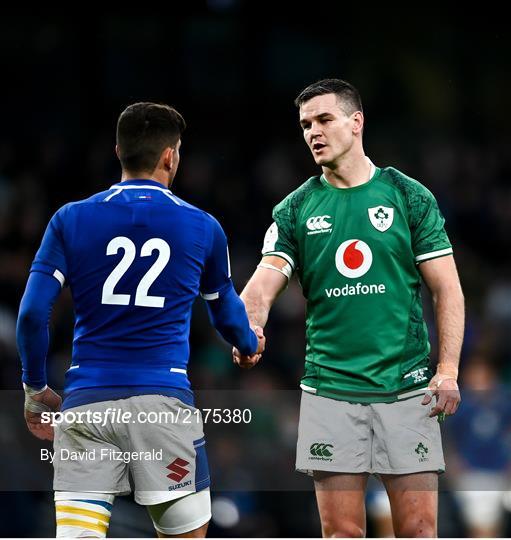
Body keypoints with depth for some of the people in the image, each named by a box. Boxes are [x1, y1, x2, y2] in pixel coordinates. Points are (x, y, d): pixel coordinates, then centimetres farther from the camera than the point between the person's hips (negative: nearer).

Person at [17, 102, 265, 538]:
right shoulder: (202, 227, 6)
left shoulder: (70, 220, 5)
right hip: (163, 400, -1)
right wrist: (251, 343, 46)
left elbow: (32, 313, -1)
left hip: (86, 402, 1)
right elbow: (225, 310, 23)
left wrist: (35, 388, 13)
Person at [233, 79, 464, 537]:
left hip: (406, 389, -1)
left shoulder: (410, 197, 3)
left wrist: (448, 370, -8)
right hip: (329, 390, 1)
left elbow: (447, 290, 3)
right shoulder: (295, 210, 7)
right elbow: (264, 285, -4)